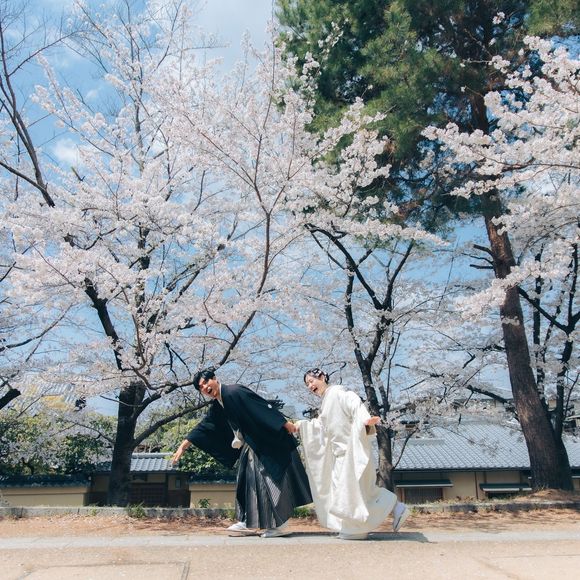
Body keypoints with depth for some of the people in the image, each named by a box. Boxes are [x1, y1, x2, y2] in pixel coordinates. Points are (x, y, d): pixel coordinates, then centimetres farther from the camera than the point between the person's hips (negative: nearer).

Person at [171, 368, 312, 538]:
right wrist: (183, 446, 7)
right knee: (248, 481, 11)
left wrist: (285, 423, -26)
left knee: (270, 480, -7)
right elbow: (203, 428, 11)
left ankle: (280, 524, 2)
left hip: (268, 444, -9)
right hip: (250, 448, 9)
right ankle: (248, 522, 20)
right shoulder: (217, 408, 7)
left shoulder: (234, 391, -20)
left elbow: (264, 407, -24)